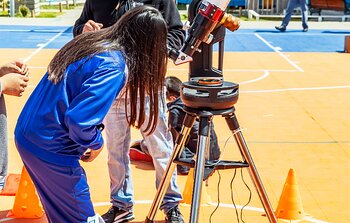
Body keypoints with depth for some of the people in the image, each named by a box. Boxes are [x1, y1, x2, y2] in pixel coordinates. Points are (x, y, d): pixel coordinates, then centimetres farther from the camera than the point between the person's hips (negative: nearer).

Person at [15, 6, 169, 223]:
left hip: (28, 134, 9)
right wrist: (97, 143, -10)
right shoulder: (114, 66, -22)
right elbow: (79, 121, -29)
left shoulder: (91, 41, 4)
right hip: (51, 149, -9)